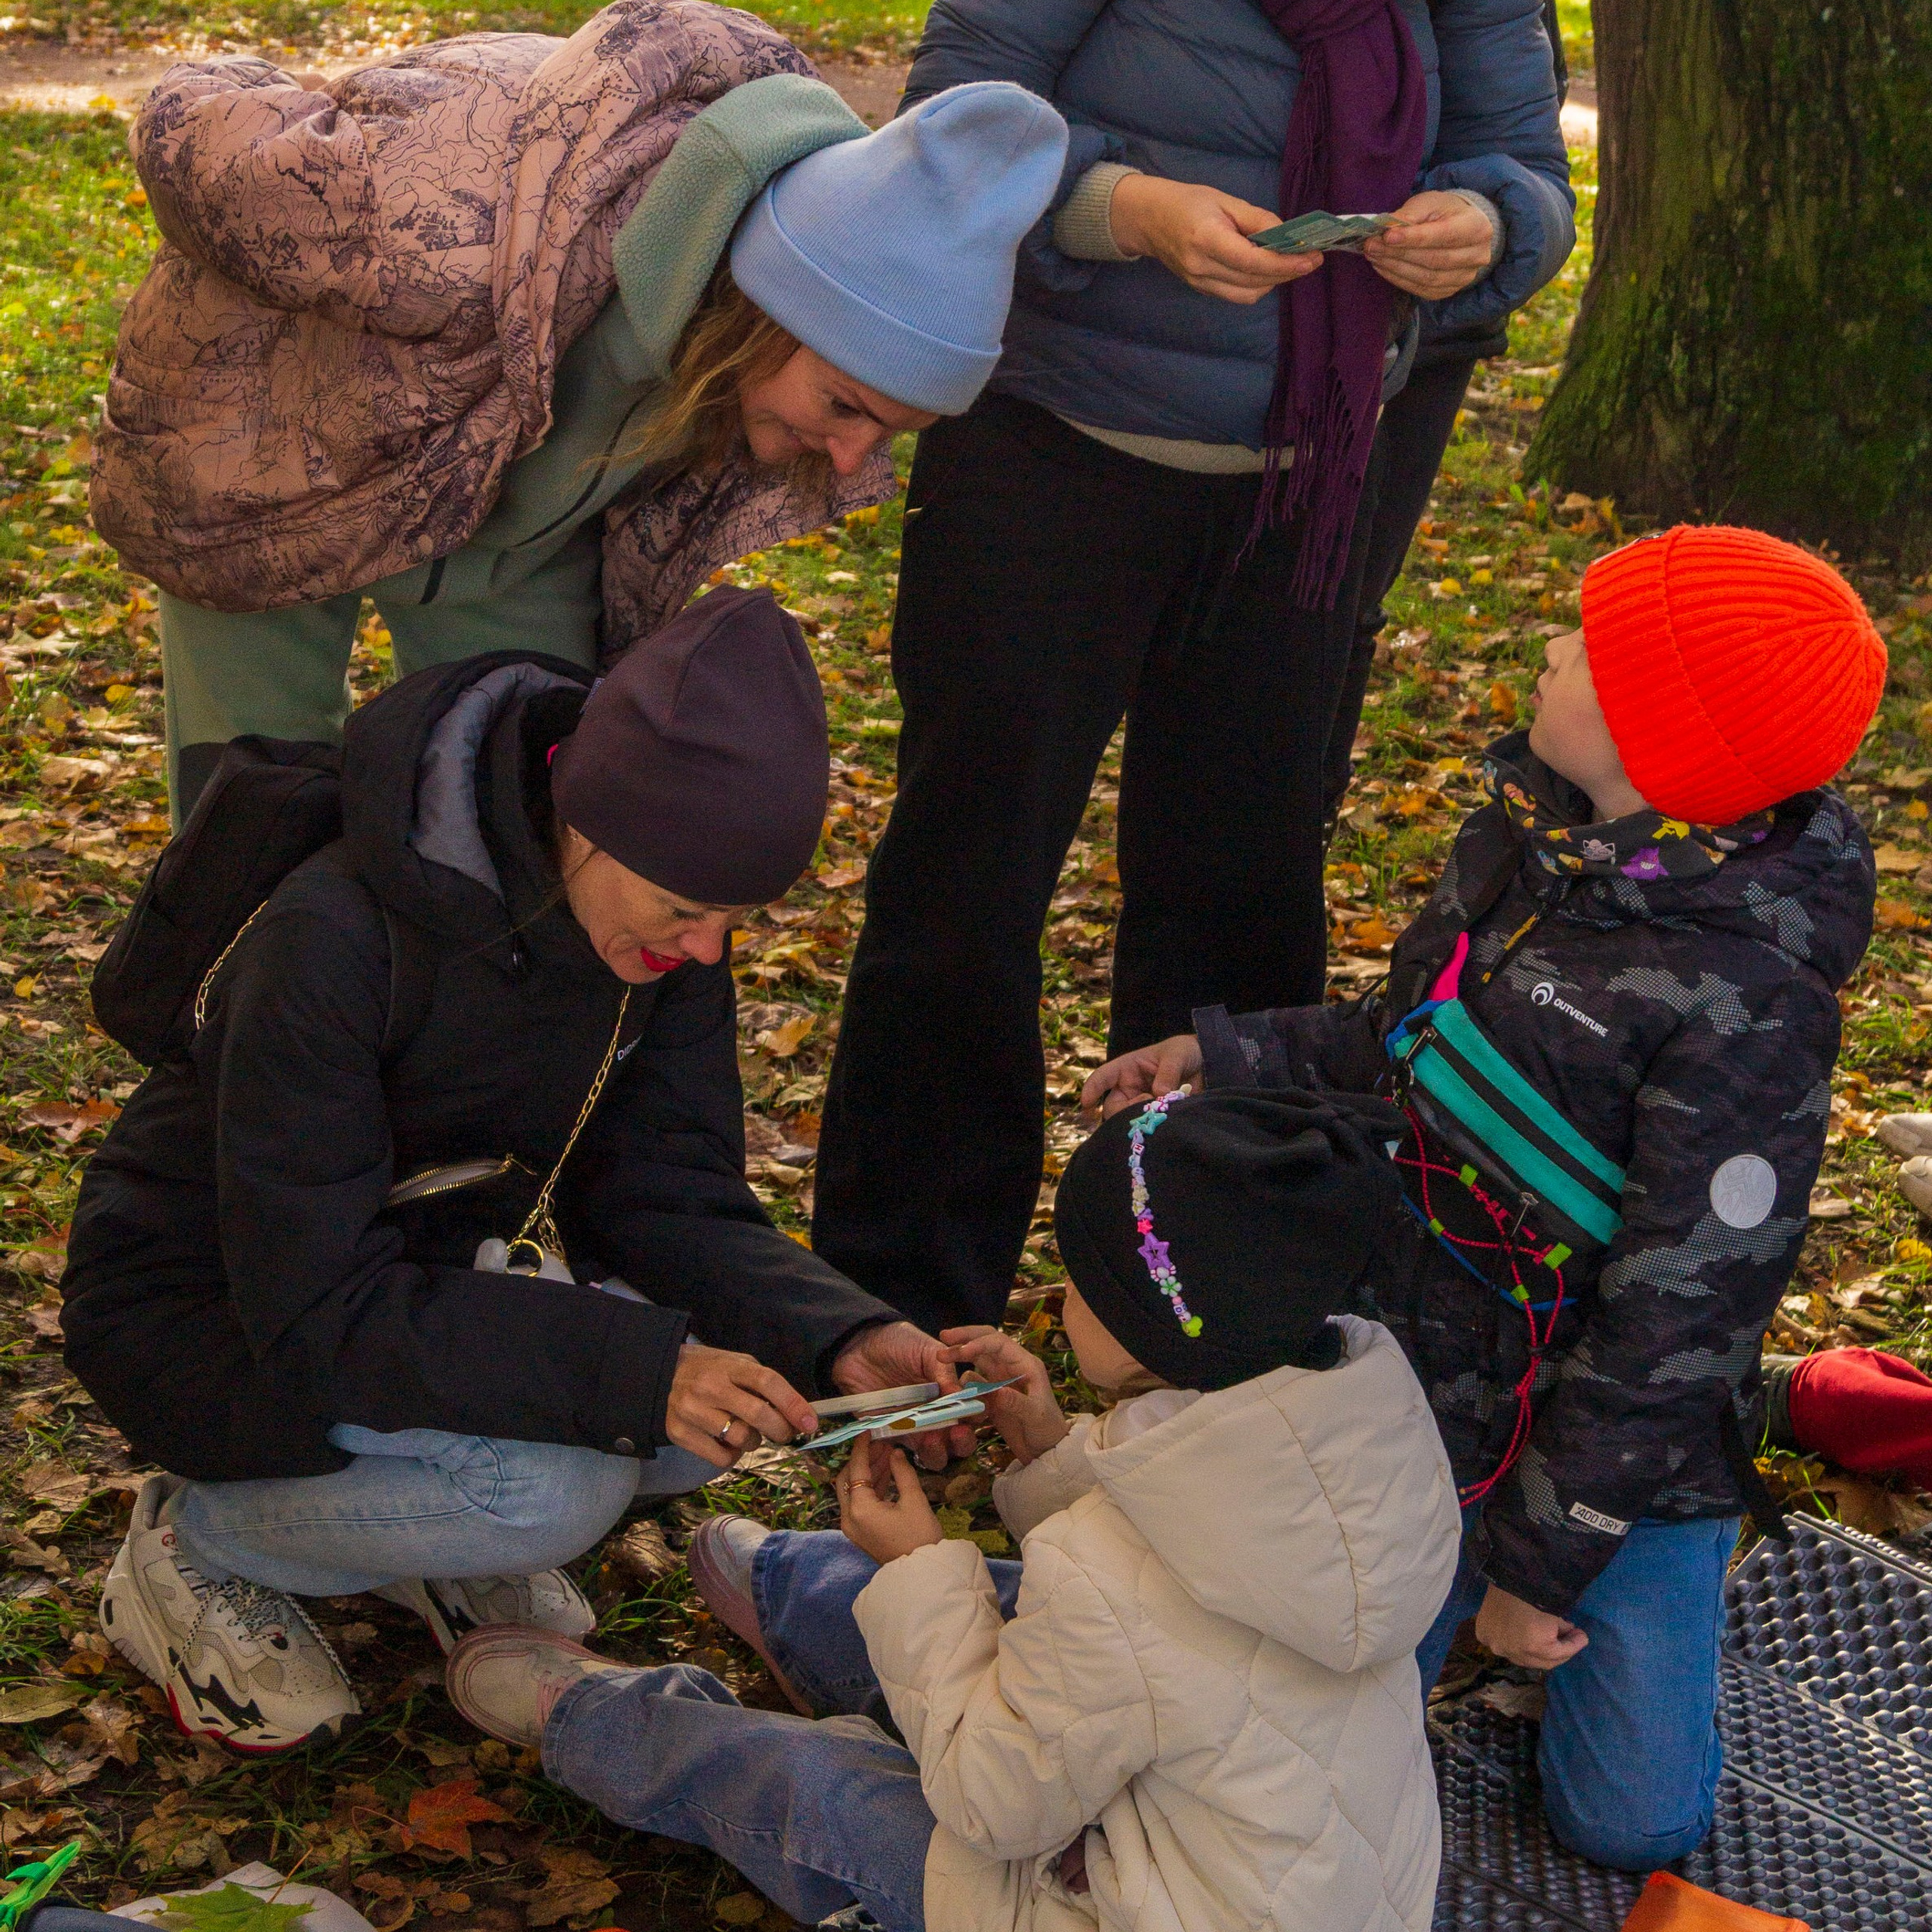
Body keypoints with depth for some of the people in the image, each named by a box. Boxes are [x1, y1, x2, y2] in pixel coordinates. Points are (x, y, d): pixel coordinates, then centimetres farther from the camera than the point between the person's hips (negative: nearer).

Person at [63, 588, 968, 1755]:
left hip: (441, 1256, 7)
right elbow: (317, 1309, -32)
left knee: (740, 1385, -18)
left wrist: (841, 1340, -28)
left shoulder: (667, 927, -13)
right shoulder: (336, 938, -33)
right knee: (553, 1484, -31)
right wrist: (633, 1365, -41)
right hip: (211, 1313, -6)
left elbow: (674, 1200, -8)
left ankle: (454, 1520, 9)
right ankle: (196, 1547, -5)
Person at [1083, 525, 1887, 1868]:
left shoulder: (1743, 1011, -31)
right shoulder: (1530, 838, -8)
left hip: (1628, 1442, -5)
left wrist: (1541, 1561, -17)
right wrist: (1229, 1056, 3)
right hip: (1432, 1385, 5)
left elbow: (1675, 1319, -24)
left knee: (1632, 1827, 6)